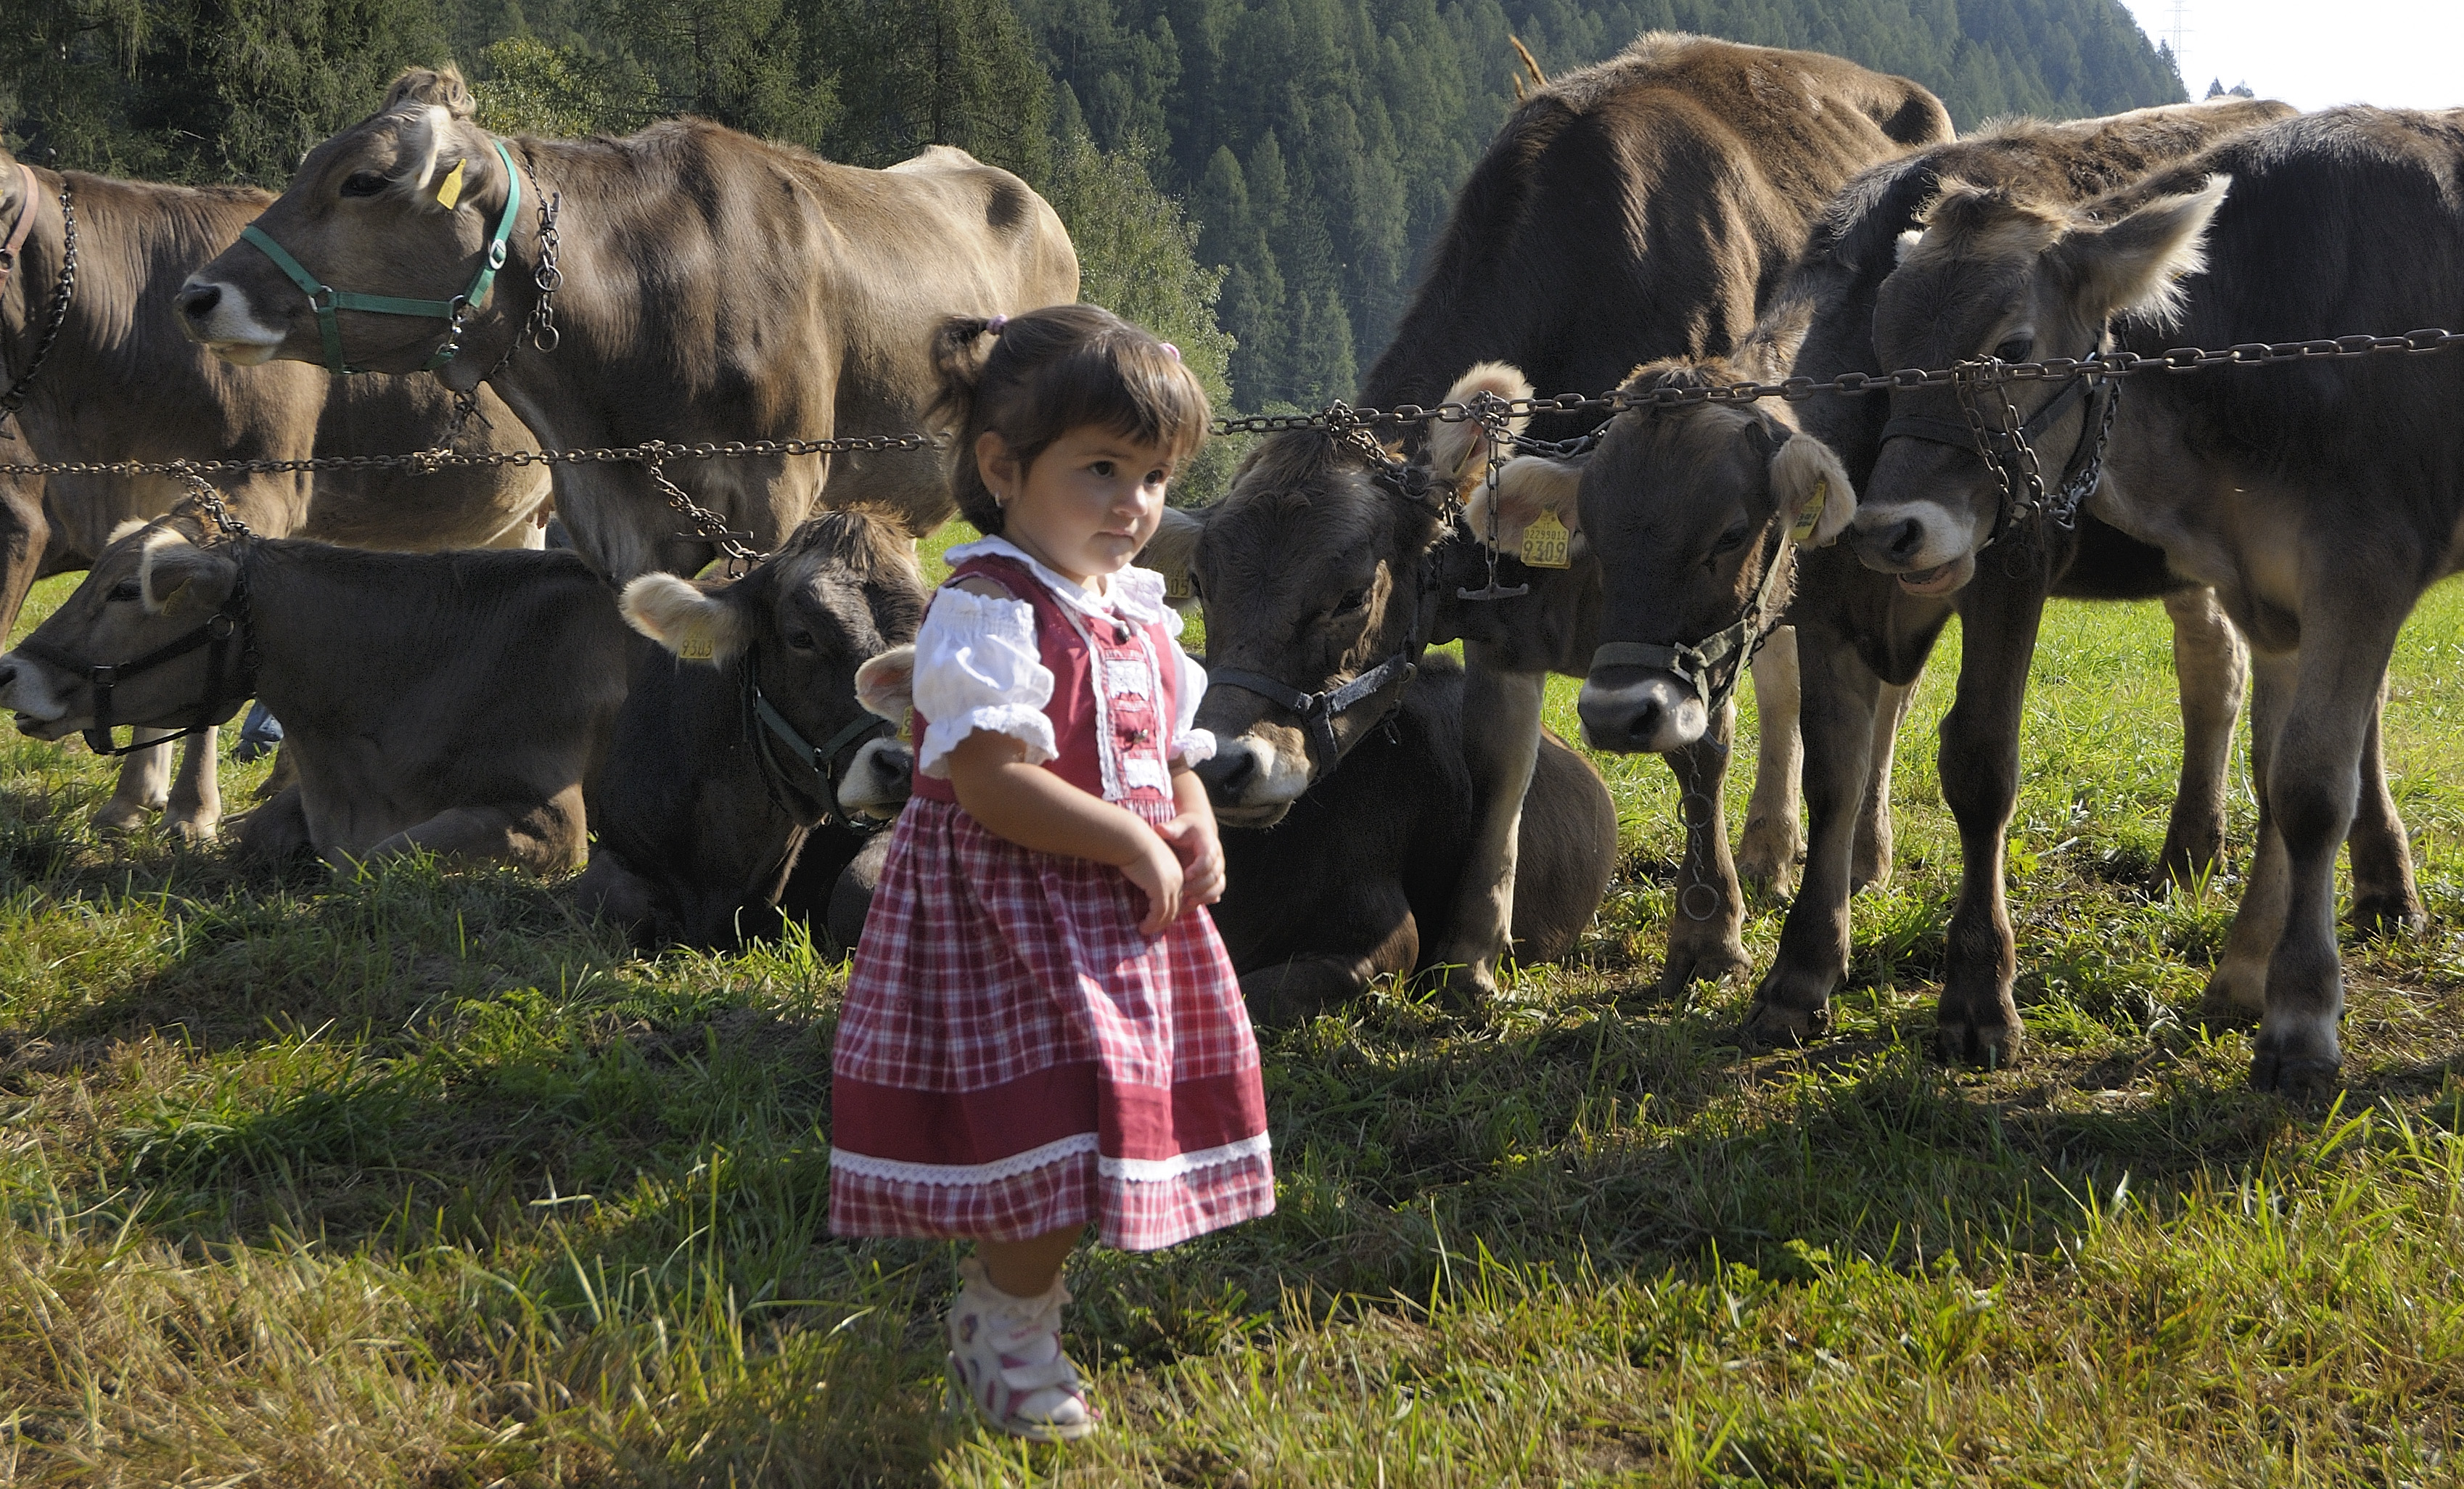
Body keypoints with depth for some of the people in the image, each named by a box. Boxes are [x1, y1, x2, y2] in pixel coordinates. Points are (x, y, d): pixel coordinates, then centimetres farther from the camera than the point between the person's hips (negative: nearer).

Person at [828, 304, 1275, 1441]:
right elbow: (992, 782, -25)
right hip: (1013, 909, -9)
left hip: (1131, 913, 9)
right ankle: (1011, 1339, 12)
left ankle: (997, 1294, 32)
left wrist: (1198, 833, -1)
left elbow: (1170, 757, 21)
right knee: (1054, 1131, -9)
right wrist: (1136, 843, -21)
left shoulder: (1139, 618, 10)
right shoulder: (992, 613, -17)